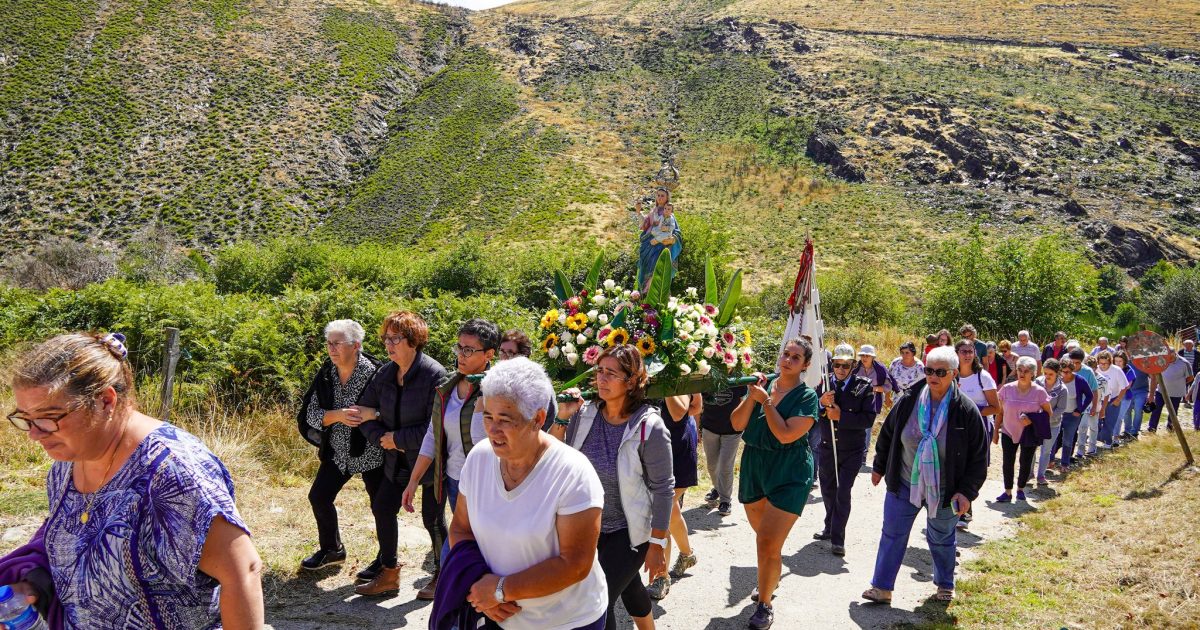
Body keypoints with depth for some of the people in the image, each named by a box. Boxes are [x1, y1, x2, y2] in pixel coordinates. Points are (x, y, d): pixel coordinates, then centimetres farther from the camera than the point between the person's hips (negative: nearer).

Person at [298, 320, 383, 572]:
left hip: (371, 453, -6)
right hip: (337, 452, 6)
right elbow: (311, 413, -5)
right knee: (319, 497, 12)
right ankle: (331, 550, 35)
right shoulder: (326, 374, -2)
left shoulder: (374, 372, -19)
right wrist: (338, 415, -21)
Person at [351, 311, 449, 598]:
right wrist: (382, 439, -9)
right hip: (398, 459, 7)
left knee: (432, 517, 2)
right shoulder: (385, 373, 1)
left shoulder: (434, 374, -21)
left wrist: (397, 439, -18)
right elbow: (364, 410, 8)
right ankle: (388, 573, 25)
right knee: (382, 507, 9)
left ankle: (442, 575, 23)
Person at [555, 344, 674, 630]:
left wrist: (657, 545, -12)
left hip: (628, 532, -5)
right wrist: (561, 418, -13)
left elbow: (662, 489, -15)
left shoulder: (650, 427, -22)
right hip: (589, 526, 5)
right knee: (629, 588, 25)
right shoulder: (584, 414, -8)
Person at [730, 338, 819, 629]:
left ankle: (765, 604, 8)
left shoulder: (807, 396, -10)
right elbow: (737, 424, -3)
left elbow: (786, 435, -21)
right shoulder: (764, 383, 2)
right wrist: (752, 395, -16)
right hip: (754, 466, 5)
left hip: (789, 475, -5)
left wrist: (765, 400, -18)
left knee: (769, 544, -10)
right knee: (763, 535, 22)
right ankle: (769, 582, 47)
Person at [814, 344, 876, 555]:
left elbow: (868, 419, -15)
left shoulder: (864, 387, -8)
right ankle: (830, 528, 38)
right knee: (828, 490, 18)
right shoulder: (823, 385, -1)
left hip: (852, 451, -4)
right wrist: (821, 404, -24)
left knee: (843, 493, -8)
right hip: (827, 448, 4)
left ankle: (838, 539, -2)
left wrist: (841, 416, -22)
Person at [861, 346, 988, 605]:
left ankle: (944, 584, 40)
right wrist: (879, 467, 10)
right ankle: (882, 587, 12)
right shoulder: (908, 400, -9)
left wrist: (967, 491, -15)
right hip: (904, 484, 2)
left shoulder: (965, 410, -15)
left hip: (944, 490, -1)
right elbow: (887, 434, 5)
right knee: (892, 535, 3)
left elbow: (979, 455, -10)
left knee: (942, 538, 18)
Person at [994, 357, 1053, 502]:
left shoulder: (1039, 392, -9)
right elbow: (1000, 412, 2)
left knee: (1026, 463, 8)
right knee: (1008, 462, -2)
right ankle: (1008, 492, 7)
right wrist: (996, 432, 4)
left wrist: (1032, 419, -19)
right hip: (1009, 432, 1)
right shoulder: (1007, 389, -6)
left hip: (1029, 434, -1)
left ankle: (1020, 489, 28)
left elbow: (1049, 413, -2)